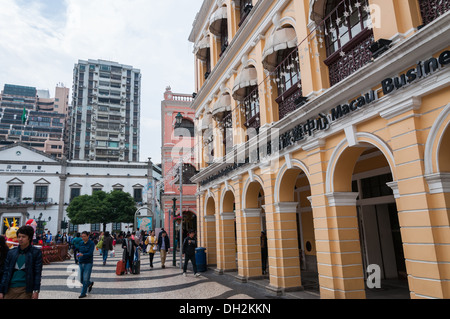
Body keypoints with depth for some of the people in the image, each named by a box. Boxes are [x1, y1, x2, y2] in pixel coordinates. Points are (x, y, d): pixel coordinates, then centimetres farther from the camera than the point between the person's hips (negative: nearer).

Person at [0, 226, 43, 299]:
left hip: (25, 290, -4)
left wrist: (36, 291, -9)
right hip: (10, 289, 4)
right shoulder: (11, 252, 10)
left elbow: (38, 273, -4)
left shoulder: (36, 252, -2)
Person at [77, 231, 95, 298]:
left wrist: (82, 255, -35)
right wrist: (79, 259, 7)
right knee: (81, 279, 11)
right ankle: (90, 283, 37)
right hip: (81, 263, 6)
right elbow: (79, 251, 17)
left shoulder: (91, 243, -10)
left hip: (88, 263, -6)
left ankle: (83, 293, 9)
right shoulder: (81, 243, 7)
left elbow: (90, 253, -19)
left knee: (85, 279, -5)